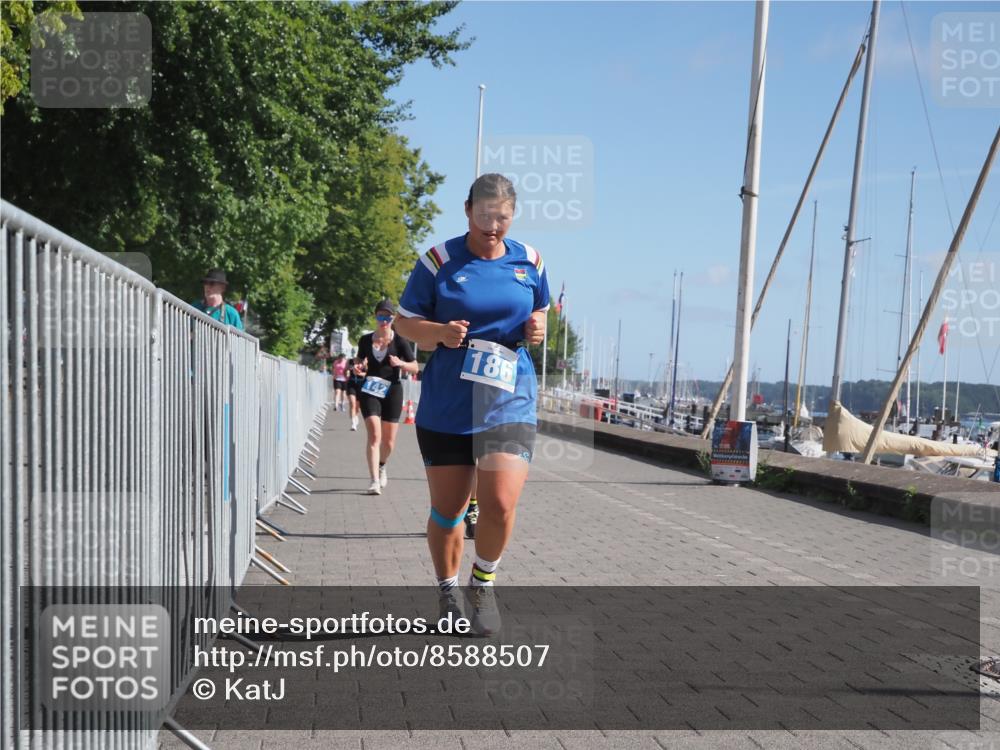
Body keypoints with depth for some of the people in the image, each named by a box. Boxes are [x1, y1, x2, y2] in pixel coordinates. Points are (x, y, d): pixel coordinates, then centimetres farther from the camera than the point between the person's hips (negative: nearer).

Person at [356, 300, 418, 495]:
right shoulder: (365, 340, 3)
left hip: (392, 391, 0)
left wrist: (400, 363, -19)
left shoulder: (400, 341, -3)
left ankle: (381, 466, 40)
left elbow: (415, 367, 0)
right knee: (374, 436, -15)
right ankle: (375, 481, -16)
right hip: (370, 391, 0)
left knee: (389, 441, 8)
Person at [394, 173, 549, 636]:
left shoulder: (530, 262, 5)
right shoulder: (438, 261, -4)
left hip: (509, 403, 1)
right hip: (446, 407, -1)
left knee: (500, 504, -14)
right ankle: (448, 593, 32)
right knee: (446, 511, 9)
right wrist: (440, 332, -19)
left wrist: (537, 327, -3)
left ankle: (483, 581, 15)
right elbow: (405, 322, 2)